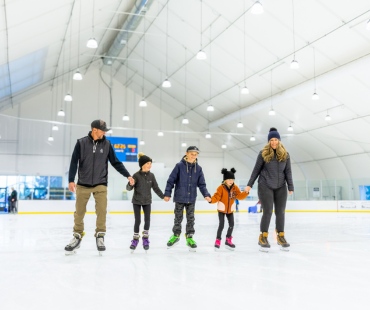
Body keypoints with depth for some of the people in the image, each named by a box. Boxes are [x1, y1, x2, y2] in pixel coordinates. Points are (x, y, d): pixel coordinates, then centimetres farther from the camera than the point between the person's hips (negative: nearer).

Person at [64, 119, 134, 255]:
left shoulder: (107, 144, 2)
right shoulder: (81, 143, -3)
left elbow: (116, 162, 6)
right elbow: (74, 162, -3)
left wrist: (128, 175, 2)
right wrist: (71, 180, -11)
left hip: (100, 185, 1)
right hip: (83, 184, -1)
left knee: (101, 211, -6)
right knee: (79, 212, 5)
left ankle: (100, 237, 8)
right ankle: (77, 237, 20)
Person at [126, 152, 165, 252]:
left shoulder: (151, 175, -4)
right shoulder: (136, 175, -14)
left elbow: (156, 188, 5)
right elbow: (129, 188, -15)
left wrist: (163, 196, 3)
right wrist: (130, 184, -37)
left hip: (147, 201, 3)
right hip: (137, 201, -3)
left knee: (147, 220, 0)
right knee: (137, 220, 1)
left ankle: (145, 238, 17)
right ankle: (135, 239, 17)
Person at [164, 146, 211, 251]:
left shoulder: (198, 168, 2)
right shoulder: (179, 166, -8)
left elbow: (201, 184, 3)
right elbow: (171, 180, -6)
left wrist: (206, 195, -10)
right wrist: (167, 193, -9)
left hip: (191, 199, 2)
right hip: (179, 198, -2)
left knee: (190, 219, 9)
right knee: (178, 218, 10)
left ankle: (189, 237, 21)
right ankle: (176, 235, 26)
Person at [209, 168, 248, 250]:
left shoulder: (235, 188, -6)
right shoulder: (221, 188, -19)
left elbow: (240, 196, -9)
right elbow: (216, 197, -24)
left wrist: (245, 192, -25)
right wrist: (211, 199, -43)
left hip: (230, 210, 4)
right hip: (221, 209, -4)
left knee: (231, 224, 3)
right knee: (221, 224, -7)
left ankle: (228, 240, 21)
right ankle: (218, 240, 10)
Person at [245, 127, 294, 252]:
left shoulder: (285, 154, 6)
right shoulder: (263, 153, -2)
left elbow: (288, 171, 7)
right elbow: (256, 170, 2)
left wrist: (290, 187, 2)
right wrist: (250, 184, 1)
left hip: (281, 187, 3)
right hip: (265, 186, -3)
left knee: (280, 212, 7)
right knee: (268, 212, -6)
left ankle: (281, 237, 19)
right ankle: (263, 237, 5)